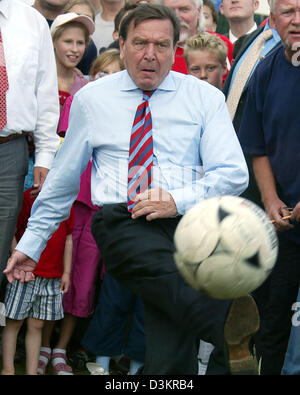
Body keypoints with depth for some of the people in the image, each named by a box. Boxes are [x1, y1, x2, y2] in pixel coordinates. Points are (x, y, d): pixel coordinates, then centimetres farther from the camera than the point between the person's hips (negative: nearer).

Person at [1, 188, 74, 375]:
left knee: (37, 325, 7)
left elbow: (68, 239, 15)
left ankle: (32, 371, 11)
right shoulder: (28, 197, -4)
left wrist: (66, 272, 12)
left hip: (53, 276, 4)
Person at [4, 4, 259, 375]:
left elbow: (234, 173, 4)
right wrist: (30, 243, 22)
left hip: (187, 218, 1)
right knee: (163, 267, -38)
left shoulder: (205, 97, 11)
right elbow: (63, 177, 21)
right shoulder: (91, 98, 14)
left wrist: (178, 200, -12)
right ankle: (231, 328, -60)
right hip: (120, 223, -1)